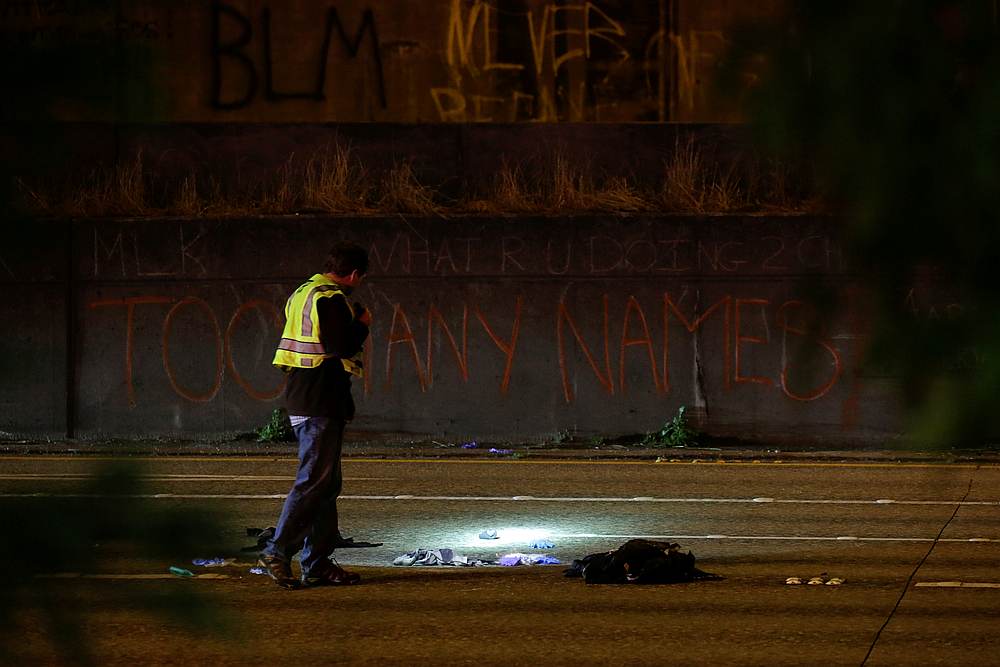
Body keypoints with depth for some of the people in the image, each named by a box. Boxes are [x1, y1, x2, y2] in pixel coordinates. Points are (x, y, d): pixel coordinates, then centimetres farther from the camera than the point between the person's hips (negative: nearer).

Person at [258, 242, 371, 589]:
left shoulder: (301, 294, 17)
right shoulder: (332, 299, -15)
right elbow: (341, 346, -21)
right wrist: (362, 324, -6)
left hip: (300, 400, 10)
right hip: (322, 404, -10)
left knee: (328, 482, 14)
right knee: (314, 481, -9)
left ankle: (318, 563, 15)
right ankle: (277, 551, -13)